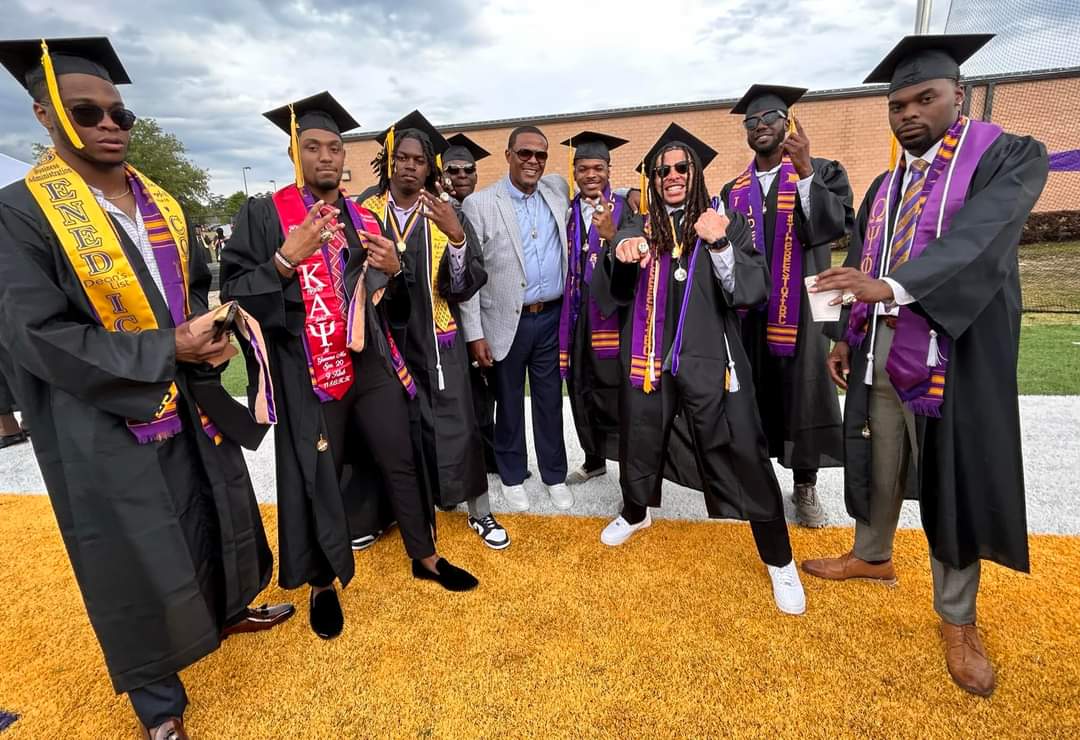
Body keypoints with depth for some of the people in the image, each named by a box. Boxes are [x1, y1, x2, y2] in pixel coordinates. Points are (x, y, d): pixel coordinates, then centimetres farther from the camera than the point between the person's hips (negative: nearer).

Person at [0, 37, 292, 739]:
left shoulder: (161, 203, 6)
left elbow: (201, 284, 13)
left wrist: (210, 329, -9)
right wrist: (169, 350, -23)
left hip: (192, 400, 6)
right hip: (105, 421, -5)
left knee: (214, 516, 21)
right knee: (139, 559, 8)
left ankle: (228, 609, 48)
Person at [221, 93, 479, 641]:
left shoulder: (364, 218, 11)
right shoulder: (263, 214, -3)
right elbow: (233, 294, -9)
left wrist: (393, 270, -6)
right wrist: (287, 257, -23)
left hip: (372, 365, 4)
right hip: (310, 374, -4)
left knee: (400, 463, 11)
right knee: (318, 478, 9)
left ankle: (425, 557, 32)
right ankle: (323, 584, 31)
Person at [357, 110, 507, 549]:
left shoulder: (446, 216, -2)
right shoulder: (364, 210, -1)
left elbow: (466, 286, -10)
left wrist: (456, 236, -25)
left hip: (435, 343, -1)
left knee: (455, 427, 3)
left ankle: (479, 512, 20)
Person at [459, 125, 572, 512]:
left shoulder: (558, 190, 6)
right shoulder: (479, 204, -6)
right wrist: (475, 334, -10)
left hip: (551, 318, 3)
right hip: (507, 322, -3)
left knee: (550, 401, 14)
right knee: (509, 403, 12)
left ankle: (555, 475, 31)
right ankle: (512, 477, 31)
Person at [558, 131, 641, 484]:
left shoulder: (623, 210, -2)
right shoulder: (567, 212, 11)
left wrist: (611, 235, -33)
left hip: (610, 313, -5)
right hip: (576, 314, 5)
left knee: (613, 393, -3)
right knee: (581, 391, 11)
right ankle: (594, 459, 28)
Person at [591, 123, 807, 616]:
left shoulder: (726, 223, 3)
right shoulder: (637, 232, 9)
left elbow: (752, 292, -9)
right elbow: (604, 296, -1)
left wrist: (720, 246, -25)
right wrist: (618, 256, -21)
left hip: (708, 363, -2)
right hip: (649, 362, 3)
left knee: (744, 459, -2)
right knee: (639, 446, 17)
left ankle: (779, 561, 19)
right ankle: (635, 513, 47)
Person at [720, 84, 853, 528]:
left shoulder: (823, 173, 2)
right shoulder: (733, 190, 11)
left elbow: (838, 226, -15)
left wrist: (805, 173, -22)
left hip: (800, 309, -2)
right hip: (748, 311, 3)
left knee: (804, 395, 3)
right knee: (753, 398, 8)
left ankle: (805, 488, 17)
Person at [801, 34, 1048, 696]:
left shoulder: (1011, 157, -4)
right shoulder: (886, 185, 13)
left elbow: (976, 239, -24)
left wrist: (892, 286, -39)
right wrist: (846, 337, 8)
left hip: (956, 351, -5)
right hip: (880, 348, 5)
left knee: (954, 474, 4)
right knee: (878, 457, 15)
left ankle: (957, 618, 22)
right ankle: (872, 556, 38)